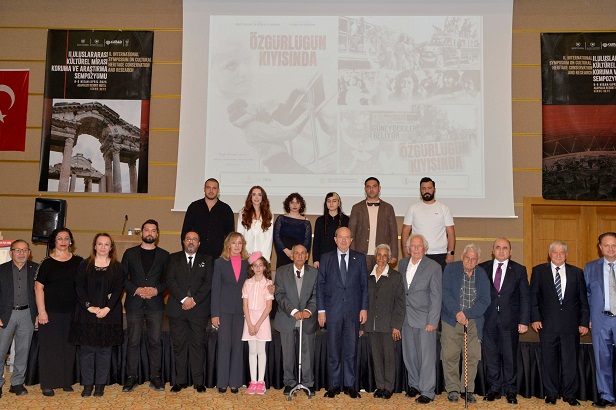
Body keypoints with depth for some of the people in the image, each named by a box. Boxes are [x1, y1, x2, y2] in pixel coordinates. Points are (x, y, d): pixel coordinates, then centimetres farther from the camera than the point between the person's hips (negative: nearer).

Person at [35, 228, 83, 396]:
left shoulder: (78, 262, 6)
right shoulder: (47, 263, -1)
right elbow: (38, 287, -3)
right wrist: (41, 311, -10)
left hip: (72, 312, 2)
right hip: (51, 312, -2)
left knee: (69, 346, 8)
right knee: (49, 347, 1)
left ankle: (67, 381, 19)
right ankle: (48, 384, 9)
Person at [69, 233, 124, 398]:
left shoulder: (117, 267, 5)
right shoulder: (84, 265, 6)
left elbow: (118, 290, -2)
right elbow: (79, 287, -1)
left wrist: (107, 308, -14)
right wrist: (89, 307, -13)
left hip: (108, 313, 0)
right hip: (86, 313, 0)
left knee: (104, 349, 3)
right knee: (86, 348, 2)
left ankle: (100, 384, 12)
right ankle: (87, 384, 11)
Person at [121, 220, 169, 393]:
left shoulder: (164, 255, 10)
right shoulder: (130, 253, 10)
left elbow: (168, 279, 7)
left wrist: (156, 290, -10)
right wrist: (136, 290, -10)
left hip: (155, 303, 0)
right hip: (134, 304, 0)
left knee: (155, 341, 0)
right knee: (133, 341, 1)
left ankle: (155, 377, 8)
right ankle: (131, 377, 9)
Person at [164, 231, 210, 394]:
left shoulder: (205, 260, 11)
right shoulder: (174, 258, 10)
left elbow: (208, 283, 1)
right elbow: (169, 280, -1)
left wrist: (194, 300, -11)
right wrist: (183, 299, -12)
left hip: (199, 308, 0)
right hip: (177, 308, 1)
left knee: (197, 345, 0)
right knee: (179, 345, 3)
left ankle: (198, 381, 6)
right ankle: (181, 380, 10)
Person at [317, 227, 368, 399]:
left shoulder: (359, 258, 7)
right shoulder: (326, 258, 5)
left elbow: (364, 284, 6)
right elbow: (320, 285, 4)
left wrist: (364, 308, -1)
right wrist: (321, 310, -2)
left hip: (353, 311, 0)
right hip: (333, 310, 0)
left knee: (351, 350, 5)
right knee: (333, 350, 5)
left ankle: (350, 385, 15)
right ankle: (334, 385, 15)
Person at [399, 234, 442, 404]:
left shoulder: (434, 267, -6)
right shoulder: (402, 264, 8)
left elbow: (436, 297, -7)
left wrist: (432, 321, -12)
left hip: (424, 319, -5)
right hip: (405, 318, 5)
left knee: (426, 356, -1)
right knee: (409, 354, 13)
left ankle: (427, 392, 9)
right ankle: (414, 384, 29)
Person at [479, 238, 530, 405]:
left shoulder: (519, 270, 5)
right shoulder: (482, 268, 6)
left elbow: (525, 297, 3)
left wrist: (524, 321, -4)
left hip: (510, 320, -1)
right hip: (488, 319, 1)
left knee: (510, 356, 4)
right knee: (491, 356, 7)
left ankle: (510, 391, 17)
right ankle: (494, 389, 20)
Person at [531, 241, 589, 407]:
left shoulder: (577, 272, 7)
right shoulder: (539, 271, 4)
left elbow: (583, 300, 8)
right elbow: (533, 296, 2)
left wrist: (584, 322, 2)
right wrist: (535, 318, -6)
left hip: (571, 325, 1)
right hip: (547, 324, -1)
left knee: (570, 361, 6)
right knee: (549, 361, 7)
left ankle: (569, 395, 18)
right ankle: (551, 394, 19)